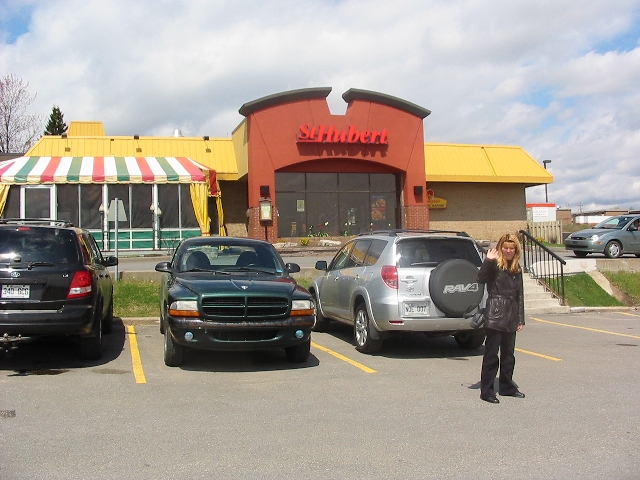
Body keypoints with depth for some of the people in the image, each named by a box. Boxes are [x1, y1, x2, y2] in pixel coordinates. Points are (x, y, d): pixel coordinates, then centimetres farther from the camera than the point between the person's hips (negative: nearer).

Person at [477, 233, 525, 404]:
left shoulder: (517, 269, 14)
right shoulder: (495, 265, -6)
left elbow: (520, 294, 17)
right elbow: (481, 279, -24)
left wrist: (520, 318, 14)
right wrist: (488, 261, -32)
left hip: (511, 317, 7)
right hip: (495, 314, -7)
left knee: (508, 354, 15)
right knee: (491, 354, -3)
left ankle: (507, 386, 28)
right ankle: (486, 391, 3)